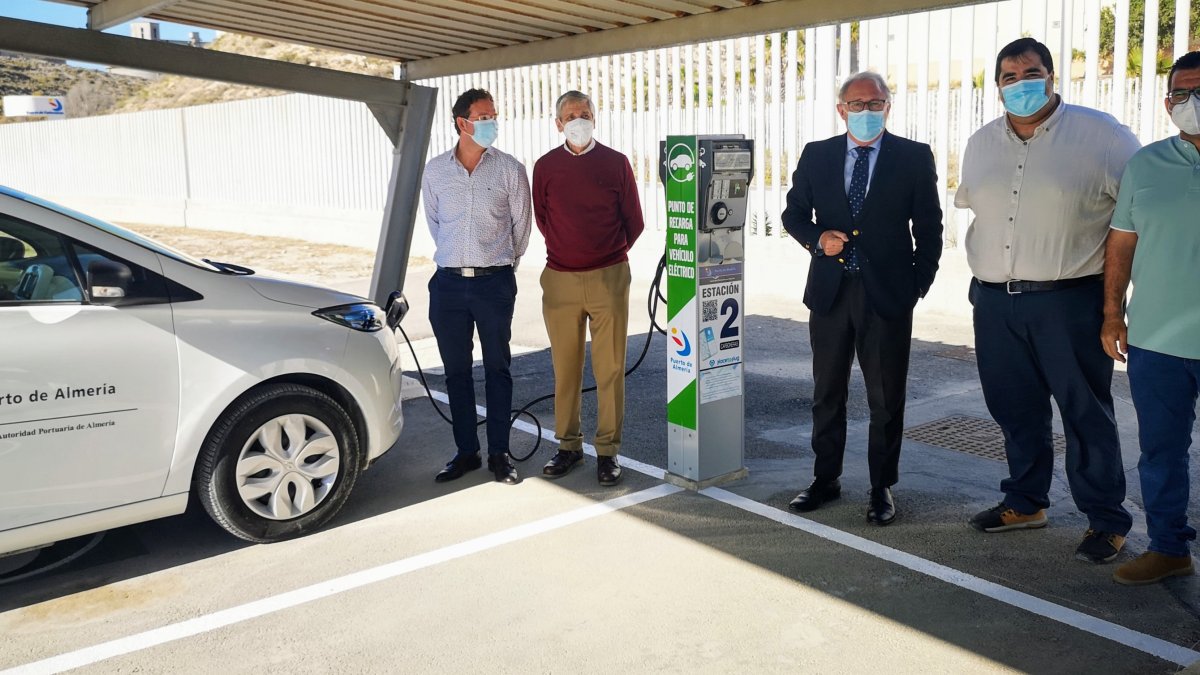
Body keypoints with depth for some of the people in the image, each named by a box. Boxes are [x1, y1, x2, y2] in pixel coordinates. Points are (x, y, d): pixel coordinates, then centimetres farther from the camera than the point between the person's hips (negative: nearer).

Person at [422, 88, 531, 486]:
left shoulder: (510, 170, -2)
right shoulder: (435, 171, 4)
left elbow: (521, 226, 6)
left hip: (494, 283, -2)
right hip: (448, 284, 2)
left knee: (497, 369, 5)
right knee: (456, 371, 8)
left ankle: (499, 453, 15)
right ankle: (466, 451, 21)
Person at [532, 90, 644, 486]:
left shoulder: (616, 163, 3)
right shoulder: (545, 166, 6)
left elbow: (634, 221, 10)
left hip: (609, 277, -1)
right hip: (560, 279, 1)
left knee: (610, 368, 1)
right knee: (565, 367, 6)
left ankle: (607, 450, 10)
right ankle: (568, 444, 18)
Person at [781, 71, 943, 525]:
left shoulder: (914, 157, 0)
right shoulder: (816, 155, 6)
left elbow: (929, 227, 3)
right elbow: (794, 213, 10)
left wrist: (919, 283, -2)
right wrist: (817, 238, -9)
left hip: (887, 294, -2)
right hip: (829, 291, 2)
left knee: (886, 398, 6)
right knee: (826, 392, 12)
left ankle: (882, 487, 21)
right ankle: (825, 479, 27)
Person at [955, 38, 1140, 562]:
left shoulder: (1099, 134, -6)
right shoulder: (980, 144, 10)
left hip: (1069, 301, -5)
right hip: (995, 302, 5)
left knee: (1086, 412, 2)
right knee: (1015, 409, 14)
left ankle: (1107, 520, 16)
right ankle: (1025, 502, 29)